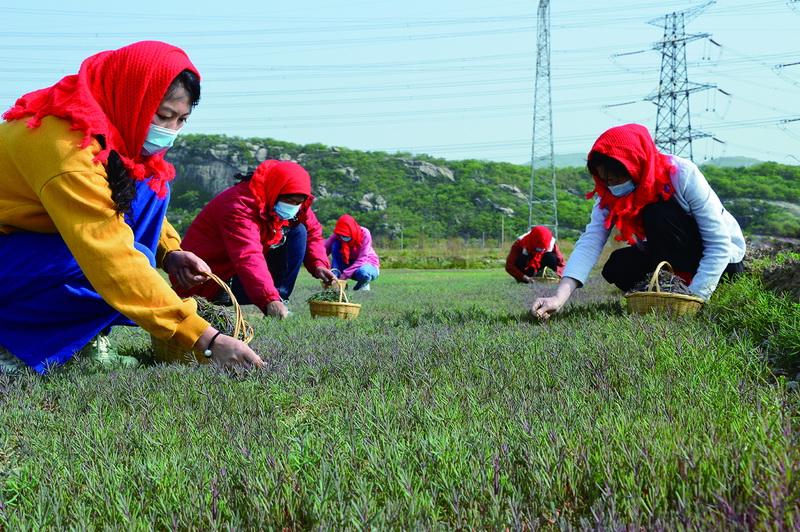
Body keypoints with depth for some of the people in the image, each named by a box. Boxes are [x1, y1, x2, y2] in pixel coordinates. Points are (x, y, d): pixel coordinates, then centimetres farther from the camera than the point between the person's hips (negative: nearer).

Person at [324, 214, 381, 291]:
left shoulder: (364, 233, -25)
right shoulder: (337, 235, -16)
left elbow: (362, 259, -27)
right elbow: (324, 249, -25)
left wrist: (344, 275, -33)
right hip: (351, 264, 3)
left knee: (362, 272, -41)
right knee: (336, 244, -21)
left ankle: (364, 284, -2)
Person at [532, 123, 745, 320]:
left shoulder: (682, 175, -27)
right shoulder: (610, 195, -14)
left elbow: (720, 244, -27)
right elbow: (590, 242, -27)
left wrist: (694, 296, -37)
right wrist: (559, 298, -41)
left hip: (724, 258, -5)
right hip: (673, 256, 5)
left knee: (658, 212, -28)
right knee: (617, 267, -22)